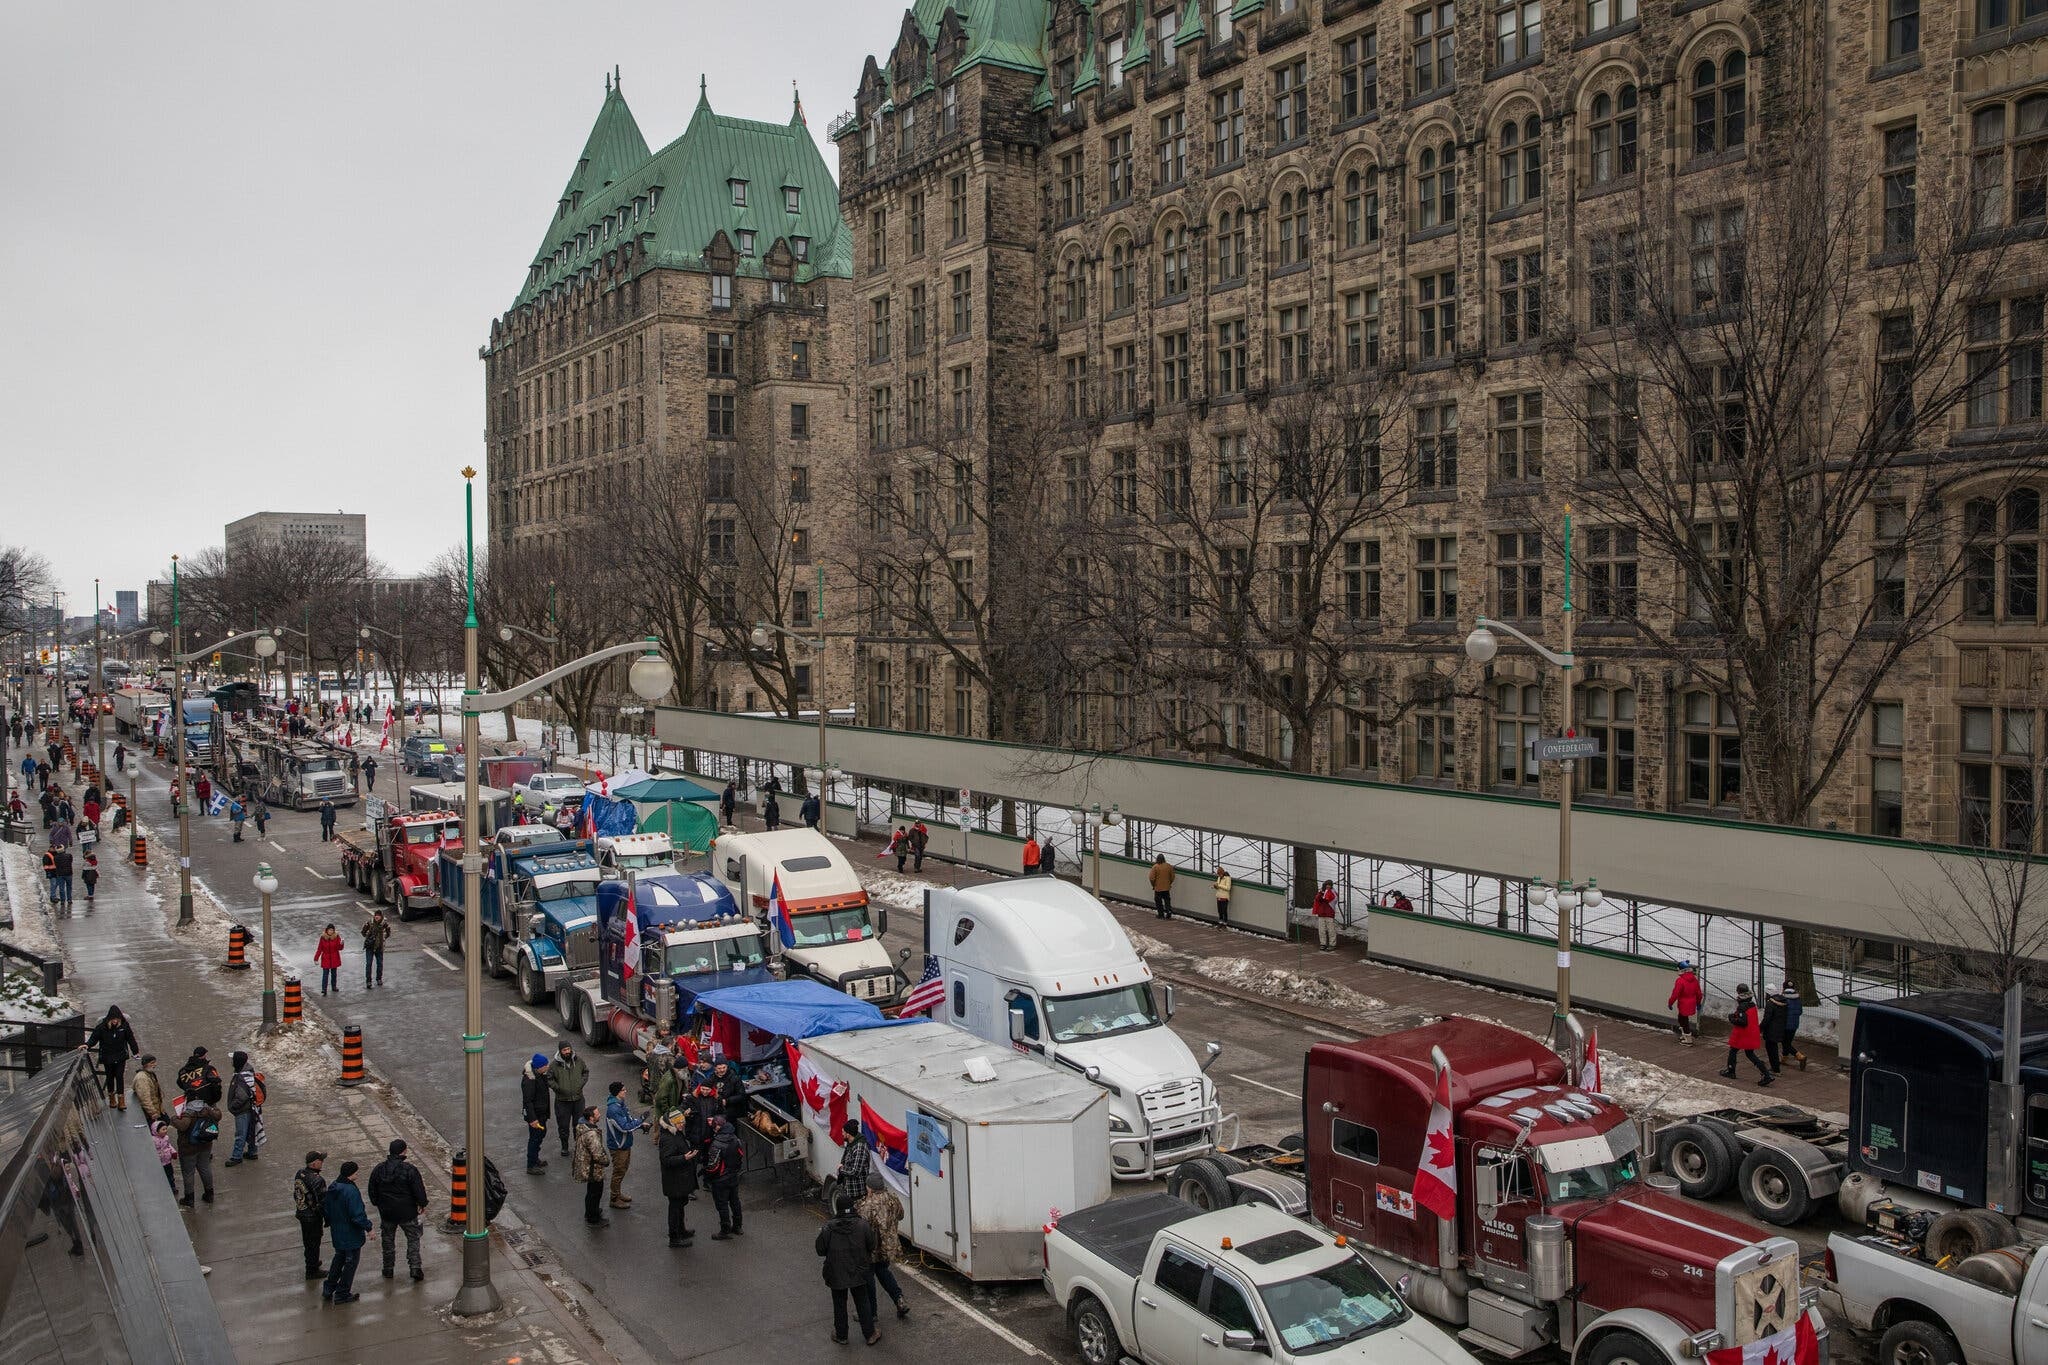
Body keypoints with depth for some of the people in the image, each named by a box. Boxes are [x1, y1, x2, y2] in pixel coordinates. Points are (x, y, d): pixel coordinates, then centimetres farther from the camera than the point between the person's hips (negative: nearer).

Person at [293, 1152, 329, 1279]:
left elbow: (295, 1193, 8)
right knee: (314, 1243, 10)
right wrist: (327, 1219, -11)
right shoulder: (318, 1181, -31)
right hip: (313, 1216, -8)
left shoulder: (300, 1173, -6)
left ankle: (312, 1262, 45)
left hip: (301, 1213, 8)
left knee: (308, 1240, 25)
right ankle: (312, 1271, 23)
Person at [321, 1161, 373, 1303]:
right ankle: (342, 1294, 16)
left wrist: (331, 1223, 27)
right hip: (351, 1235, -8)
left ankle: (328, 1289, 29)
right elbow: (358, 1215, -27)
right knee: (350, 1262, 8)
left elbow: (324, 1207, 12)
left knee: (338, 1259, 26)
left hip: (337, 1233, 8)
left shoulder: (332, 1188, -1)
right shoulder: (351, 1191, -27)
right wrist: (368, 1228, -16)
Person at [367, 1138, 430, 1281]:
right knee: (413, 1238, 9)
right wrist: (422, 1204, 4)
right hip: (407, 1212, -3)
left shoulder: (379, 1169, -5)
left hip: (386, 1212, 3)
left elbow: (372, 1191, 6)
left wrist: (378, 1204, 22)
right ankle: (415, 1268, 3)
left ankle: (388, 1269, 26)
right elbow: (419, 1190, -13)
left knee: (388, 1239, 20)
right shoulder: (410, 1169, -18)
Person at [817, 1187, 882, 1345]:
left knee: (839, 1305, 19)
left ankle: (841, 1335, 31)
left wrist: (821, 1234, 8)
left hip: (836, 1274, -1)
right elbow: (873, 1246, -7)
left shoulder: (828, 1228, -19)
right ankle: (870, 1334, 27)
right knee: (863, 1303, 18)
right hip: (858, 1273, 1)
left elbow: (820, 1251, -10)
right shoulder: (863, 1225, -17)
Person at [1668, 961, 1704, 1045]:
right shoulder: (1694, 979, 0)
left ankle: (1688, 1040, 15)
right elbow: (1698, 993, 9)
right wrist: (1698, 1002, 23)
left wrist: (1670, 1003, -8)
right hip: (1692, 1004, 8)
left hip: (1684, 1005, -8)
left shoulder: (1680, 981, -23)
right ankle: (1684, 1035, 38)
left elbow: (1675, 994, -21)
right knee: (1681, 1018, 25)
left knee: (1684, 1020, 7)